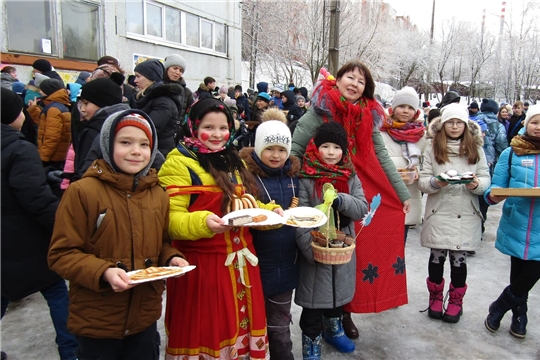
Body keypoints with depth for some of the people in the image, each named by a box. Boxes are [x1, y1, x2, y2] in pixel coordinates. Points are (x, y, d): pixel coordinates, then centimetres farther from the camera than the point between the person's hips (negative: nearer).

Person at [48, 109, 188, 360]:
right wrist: (103, 272, -26)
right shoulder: (82, 191, -13)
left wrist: (171, 259, -7)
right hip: (96, 321, -4)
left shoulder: (158, 195, 3)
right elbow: (61, 254, -11)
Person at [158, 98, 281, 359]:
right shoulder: (179, 164, -10)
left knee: (238, 326, 18)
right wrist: (203, 222, -35)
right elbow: (171, 219, -17)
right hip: (201, 264, -6)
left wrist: (271, 211, 2)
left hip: (240, 262, 7)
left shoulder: (233, 163, 14)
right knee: (205, 332, 7)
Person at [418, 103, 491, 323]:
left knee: (459, 259, 6)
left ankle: (456, 300, 27)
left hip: (466, 215, 1)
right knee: (437, 257, 9)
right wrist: (436, 183, -22)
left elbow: (486, 180, 5)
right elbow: (422, 182, -2)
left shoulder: (476, 149, 6)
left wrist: (476, 184, -17)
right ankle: (435, 297, 29)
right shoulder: (432, 148, 2)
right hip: (438, 213, 0)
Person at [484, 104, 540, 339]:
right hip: (517, 227, 0)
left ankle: (498, 308, 24)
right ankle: (519, 316, 34)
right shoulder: (511, 153, 4)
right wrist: (493, 195, -19)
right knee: (520, 275, 11)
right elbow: (496, 187, 4)